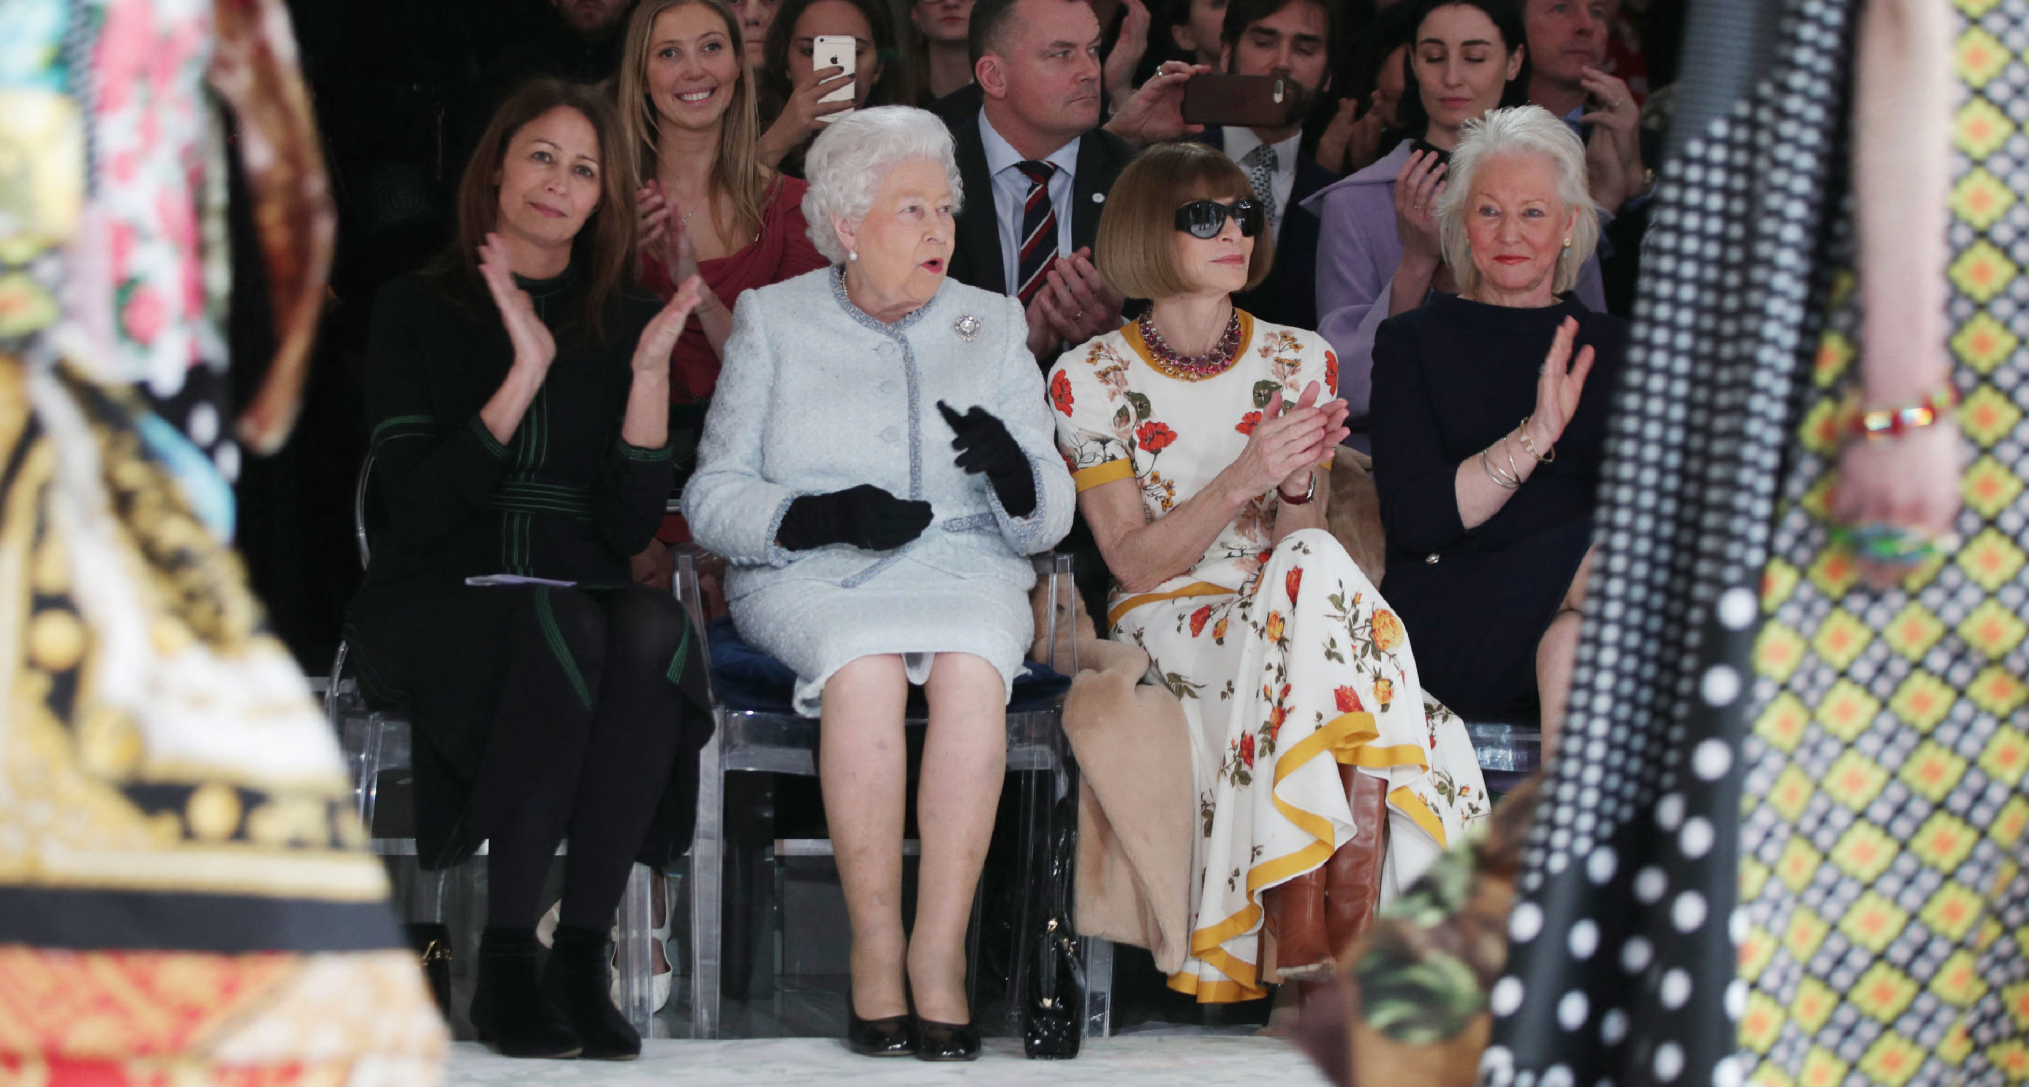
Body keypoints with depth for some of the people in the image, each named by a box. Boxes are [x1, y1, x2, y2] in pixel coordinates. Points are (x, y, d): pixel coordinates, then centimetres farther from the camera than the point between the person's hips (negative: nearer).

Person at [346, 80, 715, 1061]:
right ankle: (504, 965, -32)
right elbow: (419, 509, -8)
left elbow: (630, 527, 2)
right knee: (561, 629, -37)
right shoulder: (418, 310, 6)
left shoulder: (625, 323, 13)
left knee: (655, 630, -33)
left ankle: (582, 955, -31)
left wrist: (650, 372, -9)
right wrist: (527, 373, -15)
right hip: (433, 604, -3)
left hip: (579, 602, 3)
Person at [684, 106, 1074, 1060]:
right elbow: (712, 497, 4)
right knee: (864, 665, -36)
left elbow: (1048, 519, 11)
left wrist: (1014, 472, -13)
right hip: (811, 584, -1)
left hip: (965, 567, 1)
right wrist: (820, 515, -15)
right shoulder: (774, 320, 12)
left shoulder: (992, 323, 17)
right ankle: (875, 949, -31)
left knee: (971, 667, -34)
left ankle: (939, 952, -33)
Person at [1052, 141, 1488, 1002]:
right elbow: (1134, 560, -6)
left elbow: (1298, 540, 4)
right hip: (1169, 625, -3)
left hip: (1282, 616, 3)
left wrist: (1298, 485, -19)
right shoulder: (1090, 377, 0)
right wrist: (1242, 480, -21)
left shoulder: (1299, 361, 10)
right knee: (1314, 574, -33)